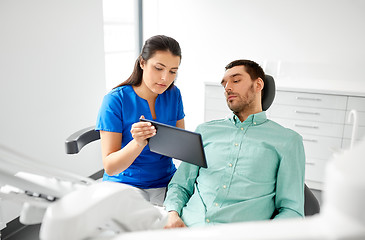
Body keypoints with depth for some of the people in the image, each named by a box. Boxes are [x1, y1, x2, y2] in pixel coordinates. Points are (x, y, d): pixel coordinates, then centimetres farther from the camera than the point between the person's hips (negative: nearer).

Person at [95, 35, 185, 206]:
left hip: (165, 182, 4)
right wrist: (138, 143, -33)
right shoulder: (115, 100, -13)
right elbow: (109, 167, -15)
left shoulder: (173, 94, 2)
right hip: (125, 183, -3)